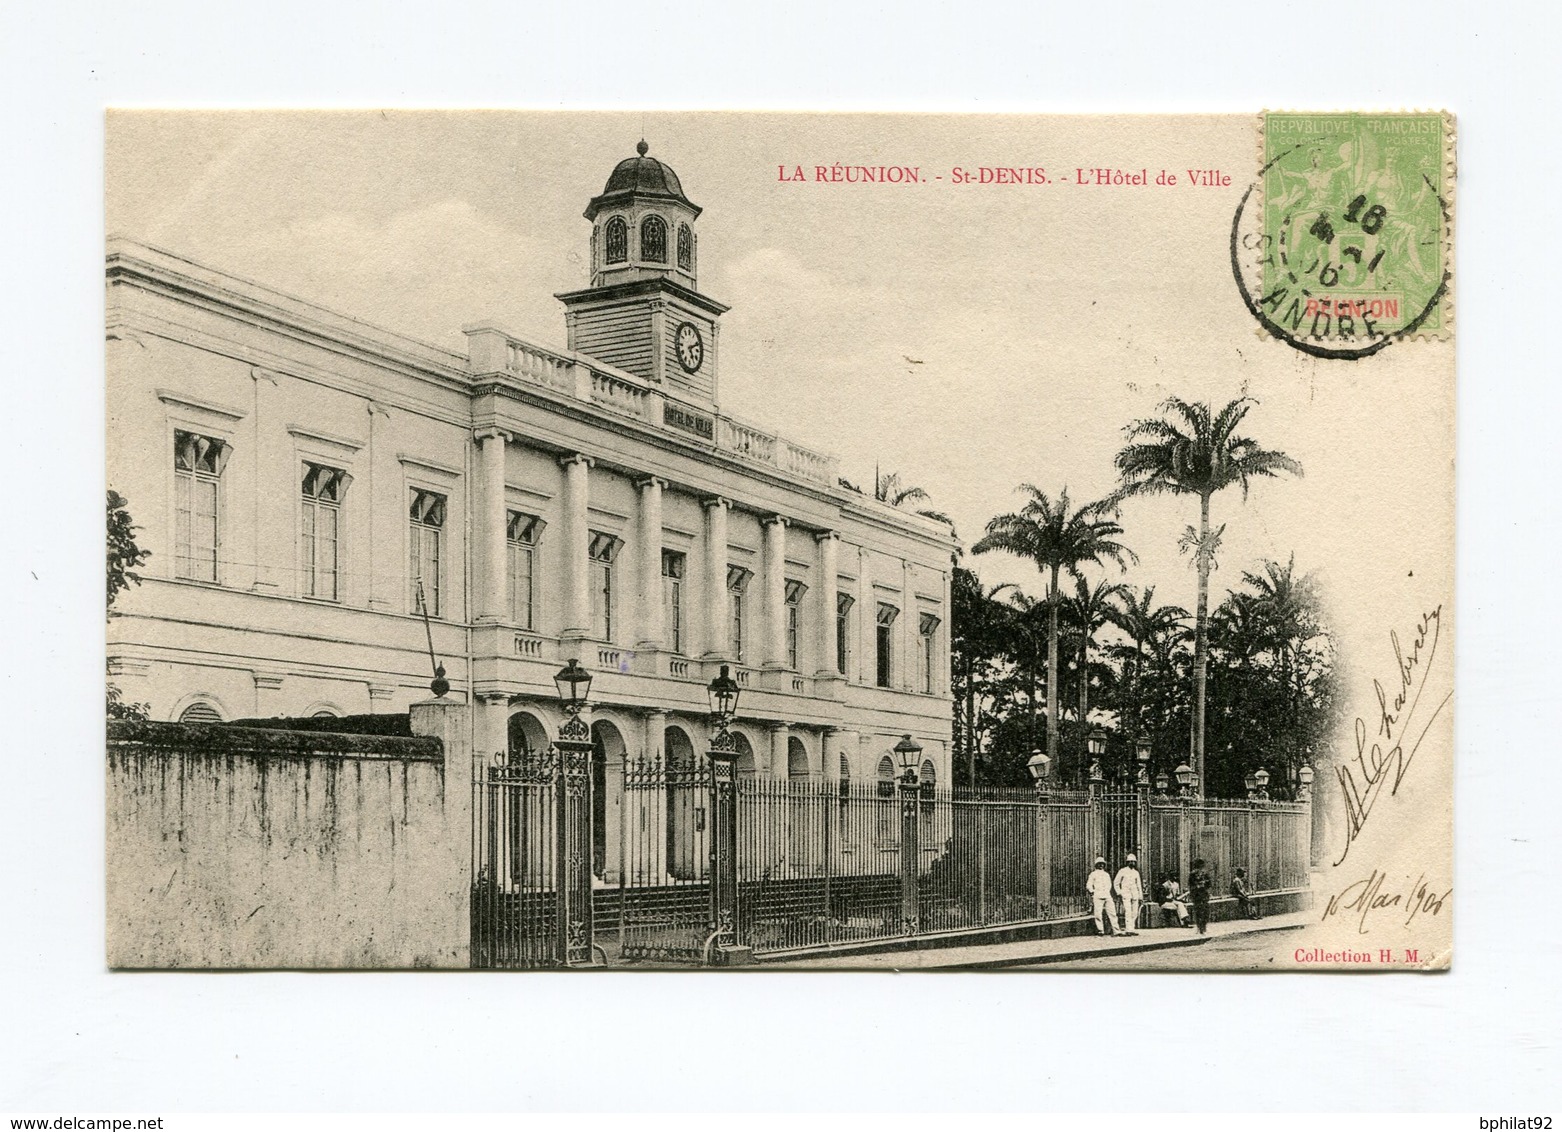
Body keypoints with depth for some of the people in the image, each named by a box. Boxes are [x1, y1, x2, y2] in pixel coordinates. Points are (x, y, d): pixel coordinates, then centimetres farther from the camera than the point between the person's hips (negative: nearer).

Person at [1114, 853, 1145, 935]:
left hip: (1135, 894, 5)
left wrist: (1141, 897, 13)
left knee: (1135, 913, 1)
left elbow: (1139, 885, 18)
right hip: (1126, 894, -5)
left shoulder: (1136, 872, 15)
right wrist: (1119, 892, -1)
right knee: (1128, 912, -15)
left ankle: (1133, 929, 9)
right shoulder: (1122, 871, 3)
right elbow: (1115, 883, 8)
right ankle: (1128, 929, -20)